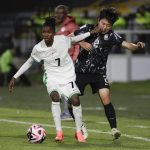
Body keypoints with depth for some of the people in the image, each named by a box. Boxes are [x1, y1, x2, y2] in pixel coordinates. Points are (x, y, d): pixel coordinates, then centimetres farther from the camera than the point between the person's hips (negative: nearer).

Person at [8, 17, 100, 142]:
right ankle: (59, 133, -25)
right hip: (52, 77, -1)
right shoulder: (38, 48, -13)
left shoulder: (62, 40, -14)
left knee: (75, 100, -15)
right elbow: (29, 62, 2)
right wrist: (15, 77, 0)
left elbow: (74, 39, 8)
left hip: (68, 75, 1)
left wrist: (91, 33, 8)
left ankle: (79, 132, 4)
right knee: (55, 96, -28)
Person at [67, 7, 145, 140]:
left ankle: (114, 129, -17)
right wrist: (82, 43, -21)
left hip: (99, 73, -1)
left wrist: (137, 46, -43)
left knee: (105, 97, -19)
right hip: (81, 71, 1)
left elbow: (126, 44, -22)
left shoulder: (111, 35, -11)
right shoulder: (87, 29, -10)